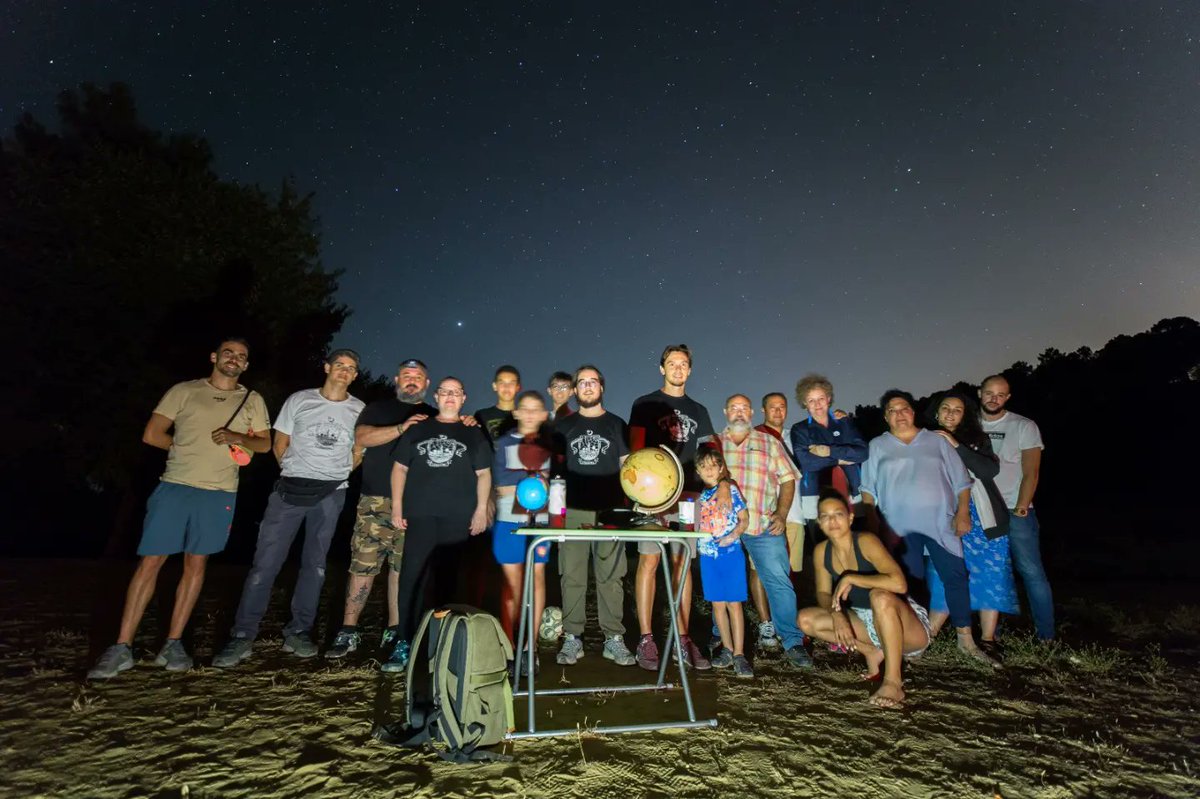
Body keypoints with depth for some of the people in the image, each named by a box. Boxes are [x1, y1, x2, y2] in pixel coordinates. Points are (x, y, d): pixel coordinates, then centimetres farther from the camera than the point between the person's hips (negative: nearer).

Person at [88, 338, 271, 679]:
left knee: (196, 564, 6)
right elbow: (151, 434, 5)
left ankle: (173, 644, 16)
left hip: (219, 494, 1)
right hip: (175, 486, -1)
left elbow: (265, 443, 8)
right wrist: (187, 447, 4)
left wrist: (238, 438, -9)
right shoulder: (183, 391, 6)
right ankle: (122, 648, 9)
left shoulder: (253, 401, 10)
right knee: (149, 562, -1)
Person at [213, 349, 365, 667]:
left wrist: (335, 475, 7)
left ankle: (298, 632, 17)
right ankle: (243, 637, 5)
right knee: (265, 561, -3)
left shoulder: (359, 410, 6)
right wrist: (296, 474, 8)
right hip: (290, 489, -1)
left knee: (315, 563, 7)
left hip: (331, 494, 1)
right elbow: (279, 445, 9)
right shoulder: (298, 400, 4)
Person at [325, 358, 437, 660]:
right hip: (376, 501, -1)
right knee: (362, 565, -1)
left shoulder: (435, 418, 16)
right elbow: (361, 438, -5)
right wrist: (402, 428, -17)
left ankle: (393, 631, 16)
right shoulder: (378, 408, 12)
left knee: (402, 568, 5)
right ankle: (348, 631, 11)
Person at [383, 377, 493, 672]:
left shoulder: (473, 433, 8)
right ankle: (404, 644, 5)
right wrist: (397, 508, 3)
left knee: (448, 581, 7)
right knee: (411, 579, -3)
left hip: (458, 518, -1)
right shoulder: (418, 429, 12)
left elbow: (483, 473, 5)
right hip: (420, 515, 1)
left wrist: (481, 510, -5)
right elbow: (400, 468, 11)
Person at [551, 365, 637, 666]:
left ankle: (614, 639, 12)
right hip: (572, 509, 1)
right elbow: (556, 465, 13)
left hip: (610, 510, 0)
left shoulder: (616, 424, 11)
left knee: (610, 577, 2)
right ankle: (572, 638, 13)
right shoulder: (563, 425, 12)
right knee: (572, 576, 2)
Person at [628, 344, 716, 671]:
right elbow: (636, 447, -1)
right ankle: (646, 639, 4)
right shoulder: (645, 404, 6)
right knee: (649, 561, -4)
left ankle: (683, 638, 14)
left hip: (689, 496, 4)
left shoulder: (698, 411, 17)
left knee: (682, 564, 7)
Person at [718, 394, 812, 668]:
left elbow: (787, 479, 9)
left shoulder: (769, 443, 13)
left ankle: (793, 643, 5)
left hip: (764, 526, 0)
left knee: (779, 581, -5)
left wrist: (781, 514, -2)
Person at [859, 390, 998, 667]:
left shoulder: (937, 441, 10)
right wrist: (872, 522, -2)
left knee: (955, 576, 0)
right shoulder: (877, 446, 8)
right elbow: (868, 489, 6)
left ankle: (966, 639, 12)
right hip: (900, 526, -1)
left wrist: (962, 513, -2)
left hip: (941, 522, 1)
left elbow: (960, 480, 9)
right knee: (909, 581, 4)